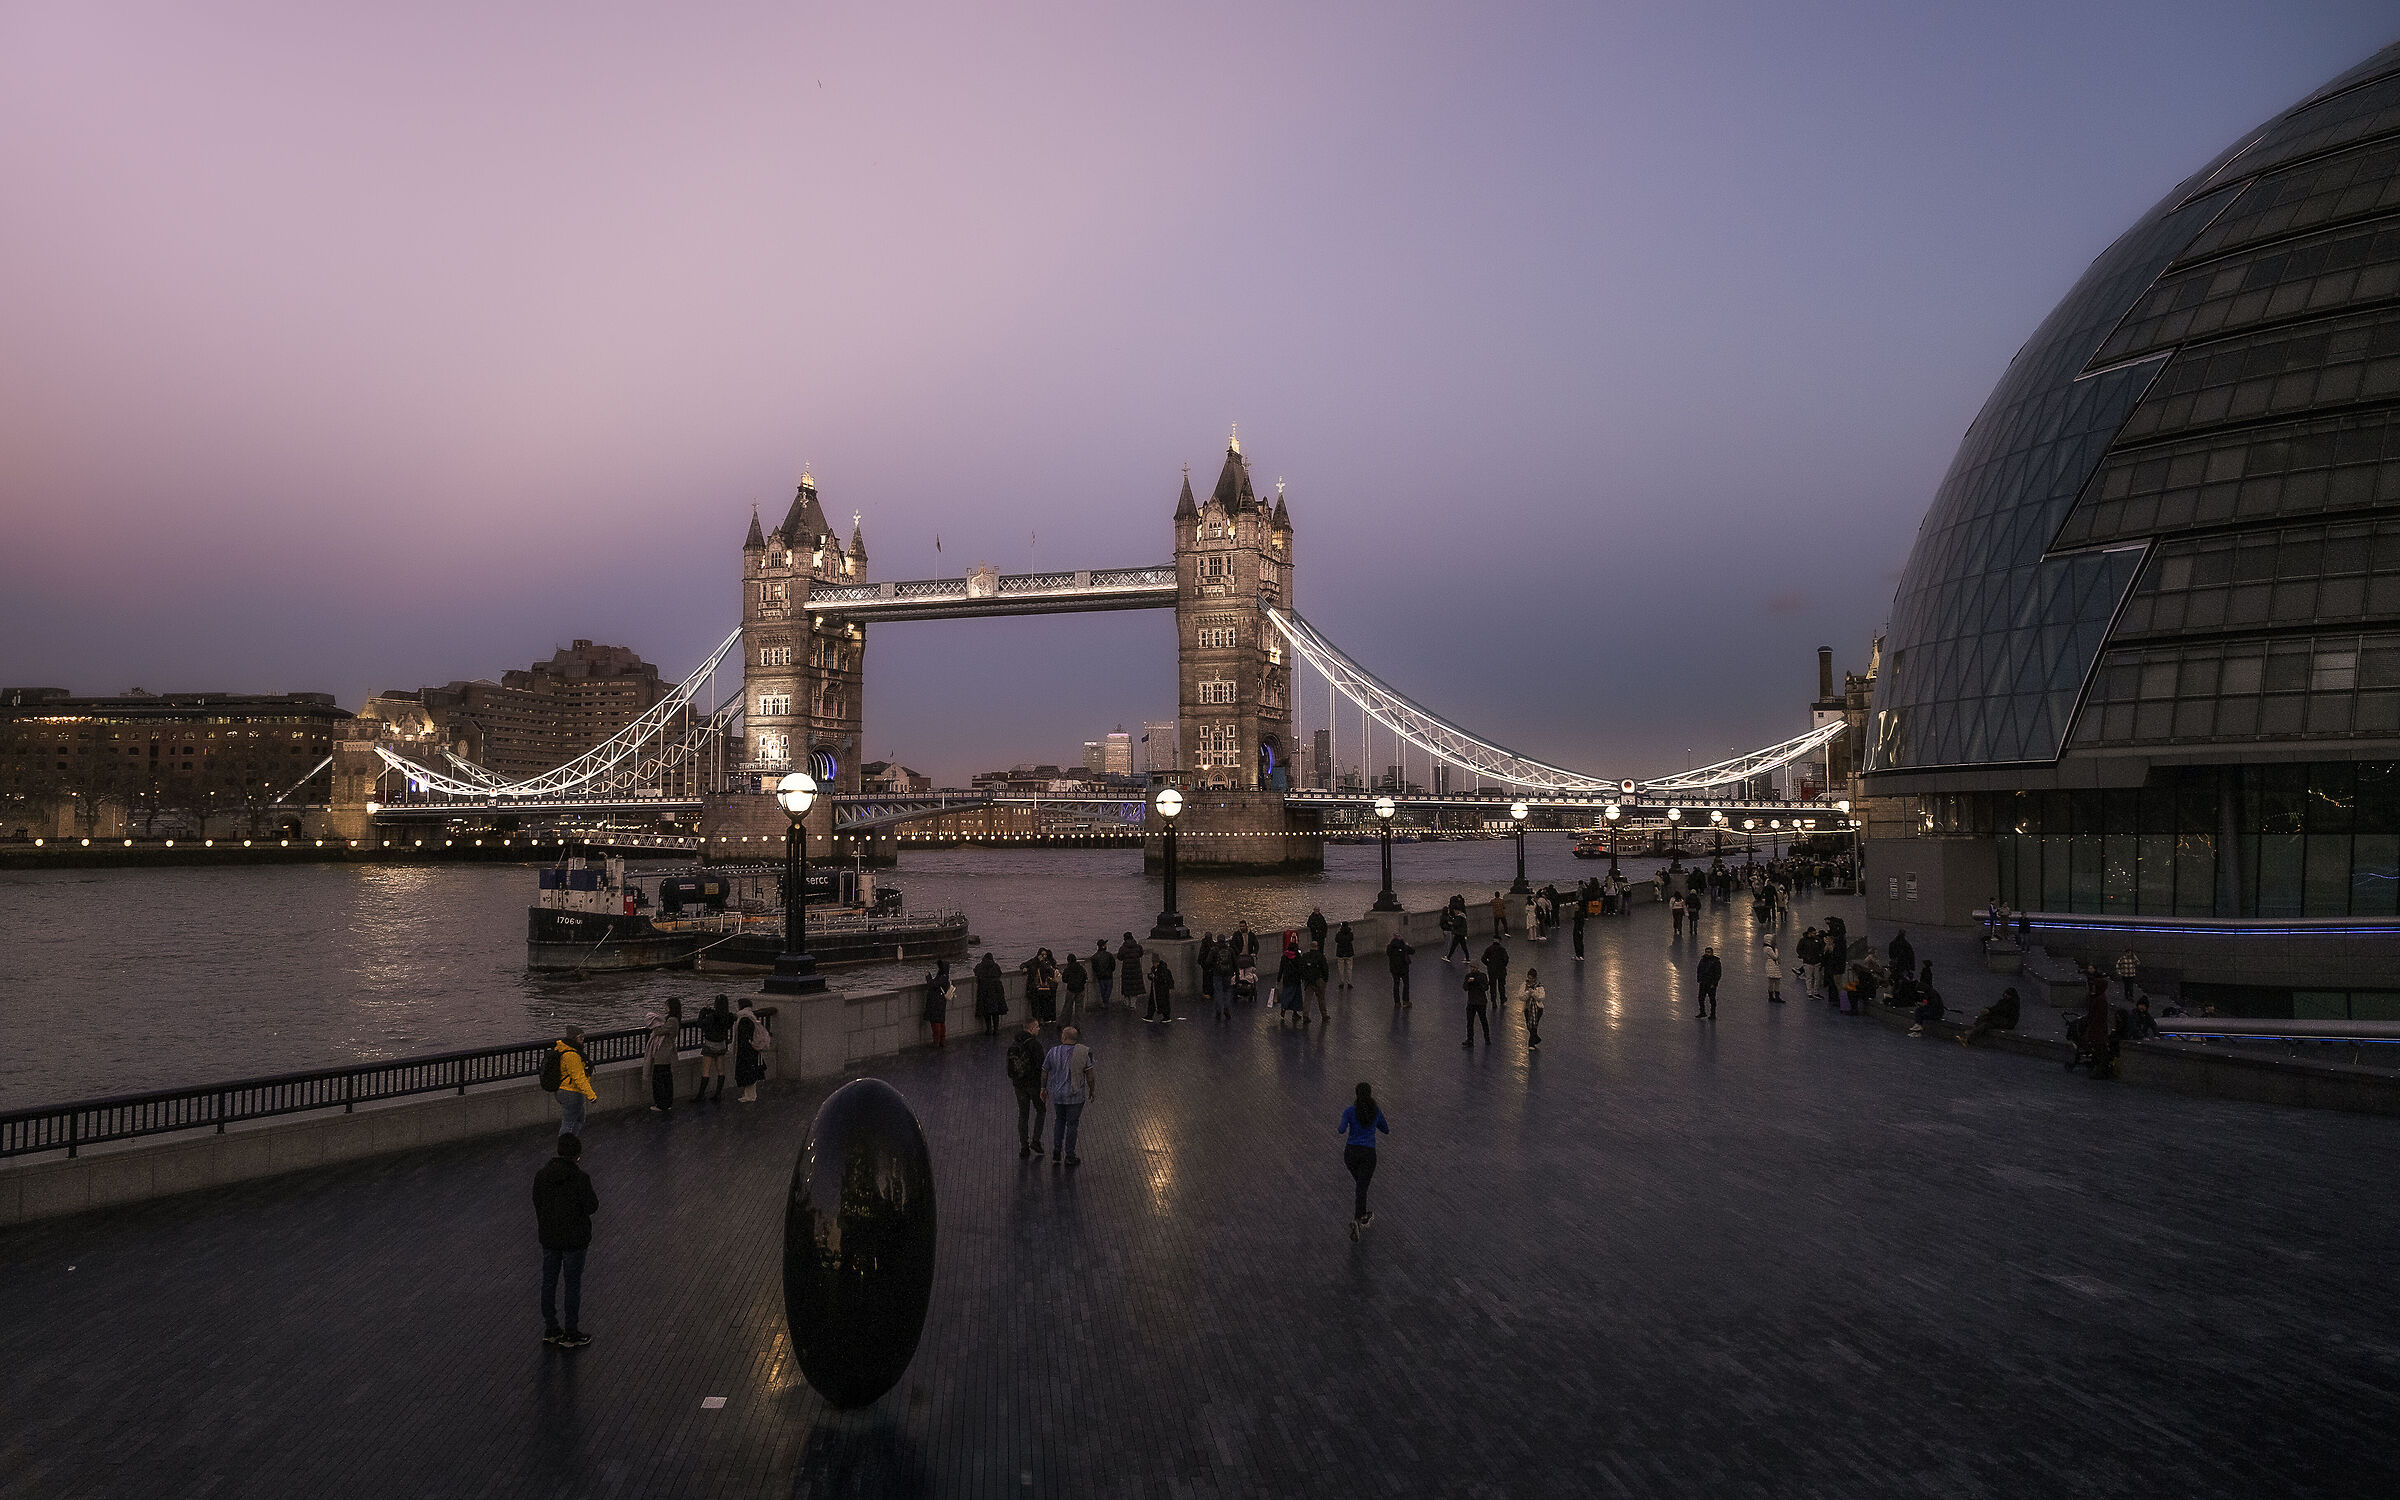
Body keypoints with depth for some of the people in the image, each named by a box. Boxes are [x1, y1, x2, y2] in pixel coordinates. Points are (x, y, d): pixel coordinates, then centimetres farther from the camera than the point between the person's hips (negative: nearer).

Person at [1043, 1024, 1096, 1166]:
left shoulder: (1053, 1052, -9)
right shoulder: (1083, 1053, -13)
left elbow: (1044, 1073, 2)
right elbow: (1089, 1075, -8)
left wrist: (1043, 1088, 18)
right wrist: (1092, 1092, 7)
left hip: (1057, 1094, 2)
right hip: (1075, 1096, -2)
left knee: (1059, 1121, 24)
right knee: (1072, 1125, 11)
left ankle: (1056, 1150, 16)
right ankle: (1069, 1157, 18)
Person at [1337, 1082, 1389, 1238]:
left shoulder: (1349, 1111, -3)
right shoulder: (1377, 1111, 3)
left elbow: (1342, 1130, -18)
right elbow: (1386, 1130, 18)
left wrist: (1336, 1129, 5)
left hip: (1350, 1152, 1)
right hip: (1368, 1154, -1)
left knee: (1361, 1183, 26)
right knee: (1362, 1189, -6)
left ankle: (1364, 1217, 35)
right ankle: (1356, 1220, -29)